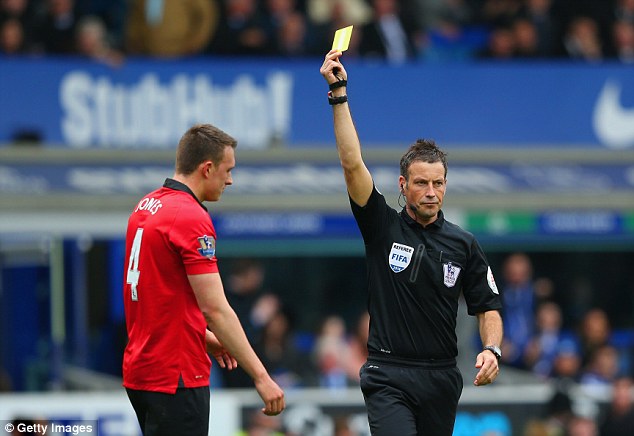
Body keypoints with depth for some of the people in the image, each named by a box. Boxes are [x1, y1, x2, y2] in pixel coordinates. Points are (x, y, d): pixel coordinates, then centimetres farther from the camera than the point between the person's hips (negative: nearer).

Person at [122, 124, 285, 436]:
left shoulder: (146, 207, 11)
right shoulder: (192, 218, -17)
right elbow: (215, 309, -20)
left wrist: (205, 337, 23)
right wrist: (260, 376, -18)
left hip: (141, 368, 10)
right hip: (175, 377, -10)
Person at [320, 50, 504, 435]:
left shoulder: (464, 244, 7)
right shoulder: (383, 226, 1)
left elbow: (487, 306, 11)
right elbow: (352, 164, -10)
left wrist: (491, 350, -10)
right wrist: (339, 94, -16)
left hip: (441, 377, 4)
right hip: (388, 375, -4)